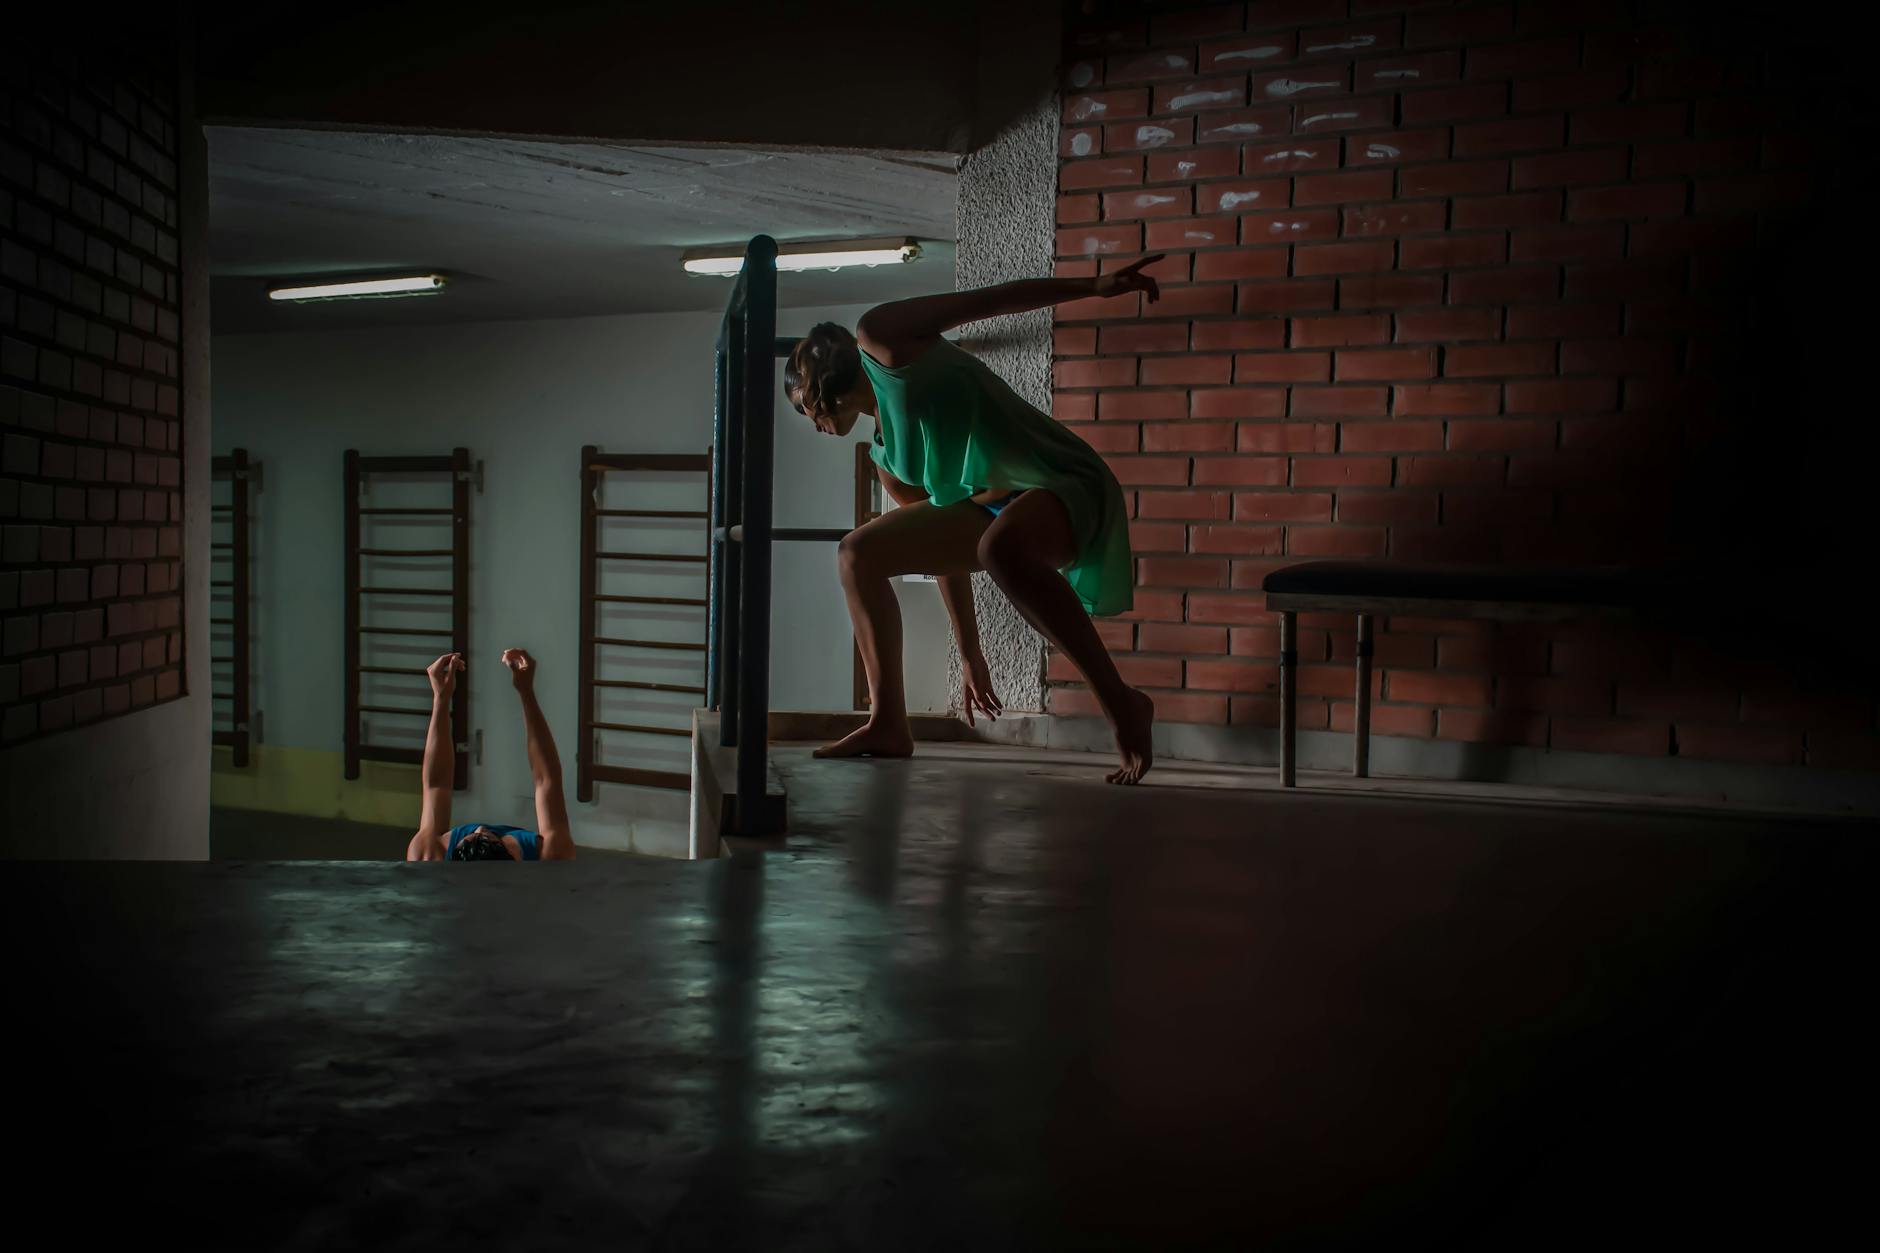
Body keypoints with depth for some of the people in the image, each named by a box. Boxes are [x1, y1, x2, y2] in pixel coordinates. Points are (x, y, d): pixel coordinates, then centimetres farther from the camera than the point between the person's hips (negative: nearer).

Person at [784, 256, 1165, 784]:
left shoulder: (880, 341, -1)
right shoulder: (887, 459, 20)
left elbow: (991, 300, -6)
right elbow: (941, 540, 23)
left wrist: (1095, 286, -17)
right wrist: (970, 655, 25)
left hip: (1068, 486, -9)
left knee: (1000, 546, -42)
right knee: (858, 553, 9)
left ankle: (1122, 704, -30)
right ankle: (889, 724, 11)